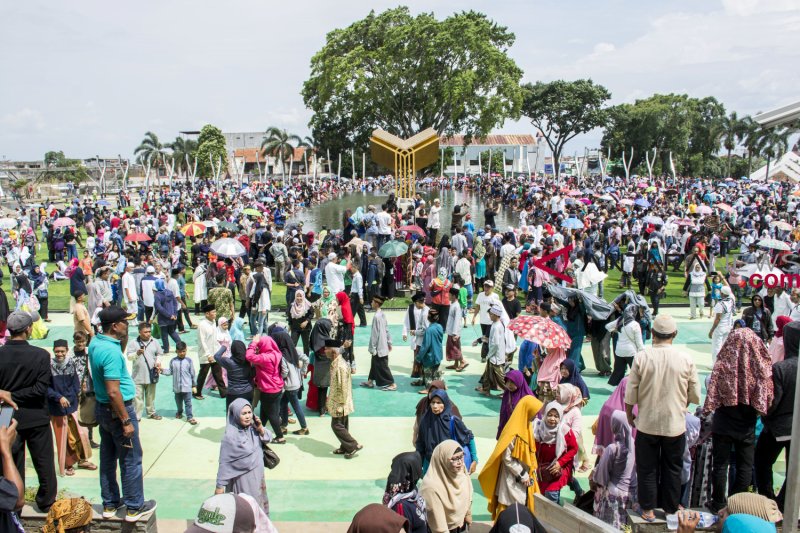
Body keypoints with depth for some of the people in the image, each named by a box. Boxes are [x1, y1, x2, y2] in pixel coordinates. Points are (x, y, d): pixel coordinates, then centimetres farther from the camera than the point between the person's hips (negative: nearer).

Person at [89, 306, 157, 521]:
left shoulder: (96, 342, 2)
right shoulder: (111, 352, -25)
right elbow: (113, 392, -27)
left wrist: (124, 337, 11)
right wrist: (126, 420, -22)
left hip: (102, 408, 10)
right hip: (118, 409, -9)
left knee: (108, 457, 17)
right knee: (131, 460, 2)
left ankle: (110, 504, 28)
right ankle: (134, 507, 11)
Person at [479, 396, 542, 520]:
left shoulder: (526, 427, 5)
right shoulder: (513, 432, -22)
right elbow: (507, 458, -21)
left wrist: (531, 474, 6)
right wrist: (523, 475, -14)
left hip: (524, 478, 8)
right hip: (512, 480, -8)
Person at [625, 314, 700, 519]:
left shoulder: (641, 357, -13)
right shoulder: (685, 359, -10)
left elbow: (630, 395, -9)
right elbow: (695, 396, -2)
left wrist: (629, 415, 9)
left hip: (647, 424, -1)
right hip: (675, 425, 1)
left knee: (647, 468, 14)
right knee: (673, 468, 18)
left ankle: (648, 509, 24)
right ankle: (671, 508, 31)